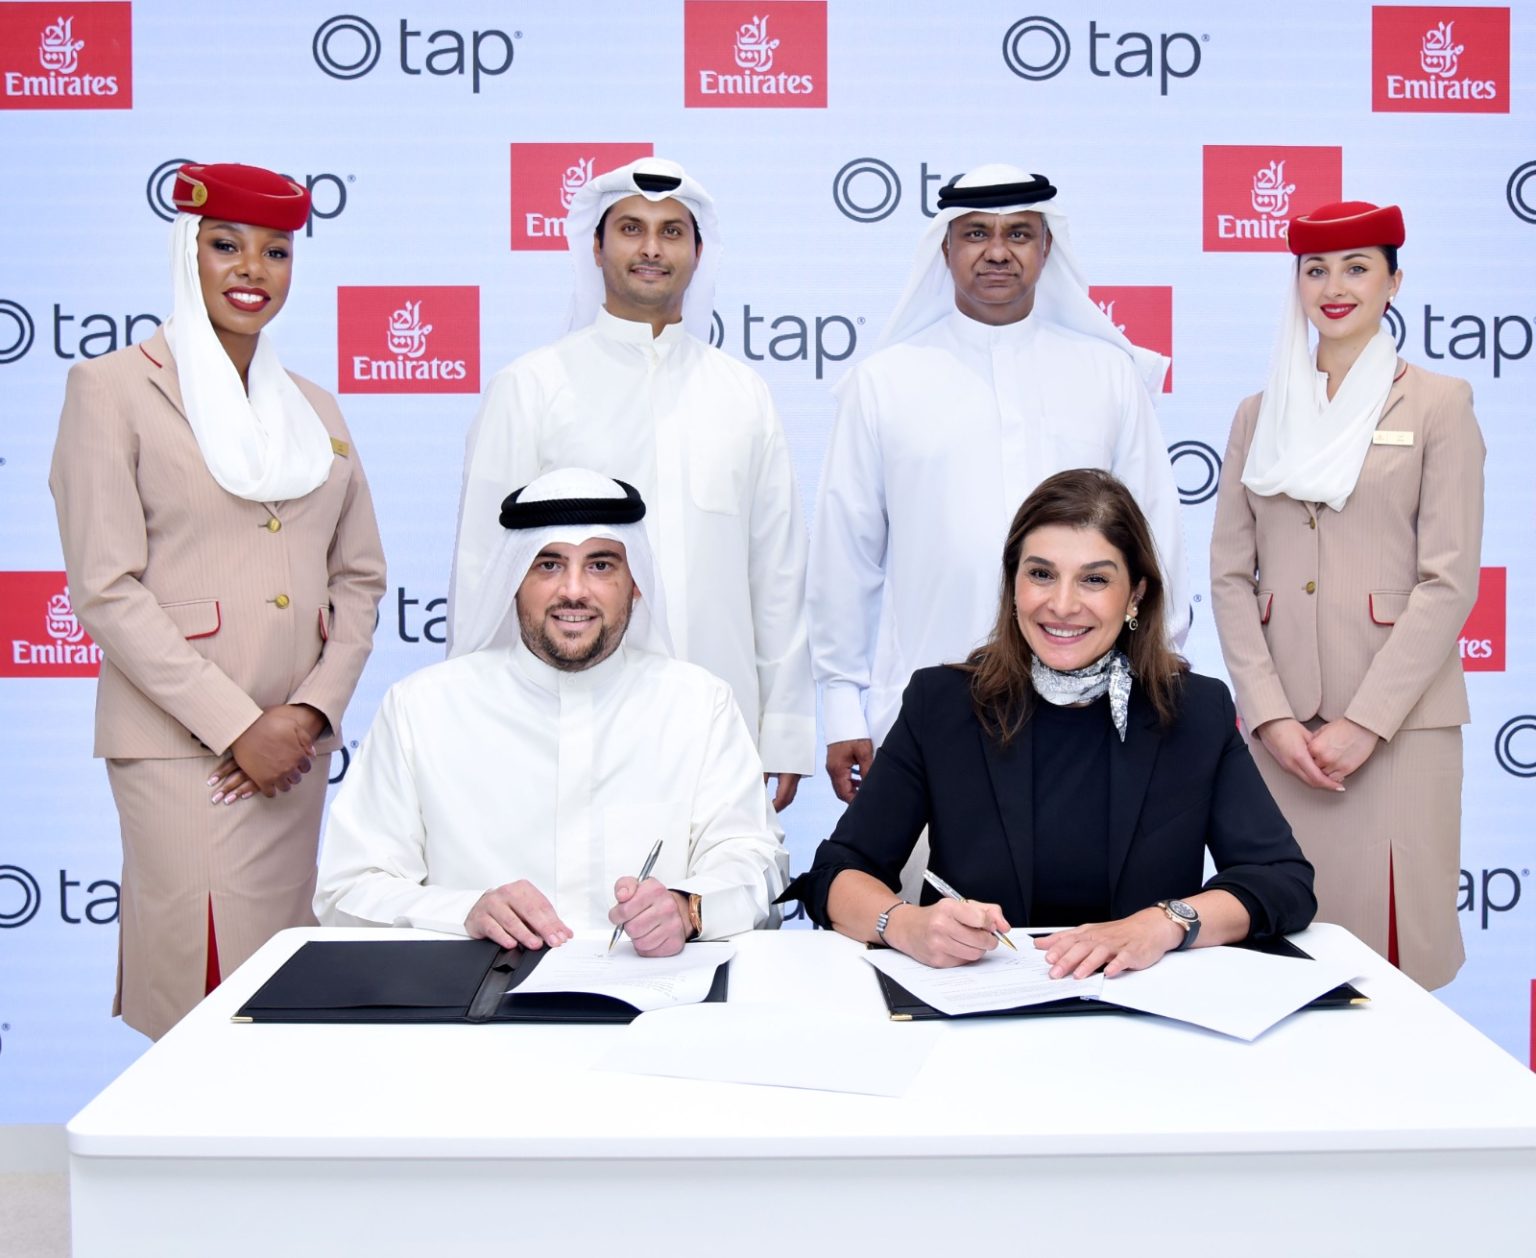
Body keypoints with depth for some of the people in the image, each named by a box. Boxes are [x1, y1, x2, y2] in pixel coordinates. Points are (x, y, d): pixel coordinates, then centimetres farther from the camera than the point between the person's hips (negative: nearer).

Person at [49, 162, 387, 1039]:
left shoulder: (314, 407, 16)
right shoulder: (113, 389, 0)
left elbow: (361, 577, 14)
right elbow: (107, 590, -8)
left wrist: (313, 709, -2)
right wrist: (237, 724, -12)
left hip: (296, 741, 5)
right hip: (179, 744, -5)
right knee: (205, 978, -7)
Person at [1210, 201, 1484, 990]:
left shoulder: (1437, 404, 3)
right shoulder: (1260, 414, 13)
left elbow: (1449, 579, -5)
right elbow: (1230, 573, 7)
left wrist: (1364, 722, -11)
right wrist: (1272, 716, -5)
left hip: (1397, 717, -3)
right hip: (1280, 720, 3)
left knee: (1390, 929, -3)